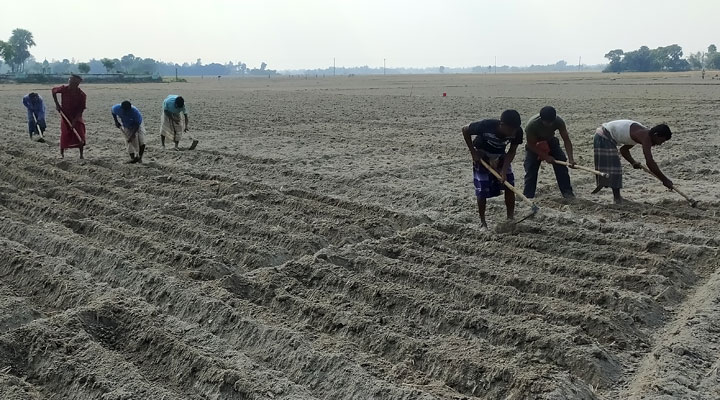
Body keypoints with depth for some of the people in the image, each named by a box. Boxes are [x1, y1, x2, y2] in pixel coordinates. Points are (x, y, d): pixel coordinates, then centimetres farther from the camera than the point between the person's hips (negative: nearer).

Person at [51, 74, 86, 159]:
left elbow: (81, 109, -14)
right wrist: (57, 104, 3)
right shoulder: (64, 89, -10)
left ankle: (81, 155, 2)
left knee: (80, 137, -8)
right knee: (64, 135, -1)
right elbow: (53, 90, 11)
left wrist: (75, 120, -22)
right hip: (65, 116, 1)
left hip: (76, 117, -1)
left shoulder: (82, 95, -15)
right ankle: (61, 153, 14)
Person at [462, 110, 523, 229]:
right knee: (482, 191, -7)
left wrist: (504, 170, -24)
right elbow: (465, 130, -20)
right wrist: (473, 152, -18)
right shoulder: (486, 125, -36)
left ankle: (511, 218, 6)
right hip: (482, 157, -3)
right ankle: (482, 222, 9)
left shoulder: (517, 132, -26)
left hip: (500, 157, 4)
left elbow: (512, 151, -13)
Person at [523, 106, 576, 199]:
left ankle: (567, 192, 0)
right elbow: (531, 145, -26)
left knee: (561, 164, -10)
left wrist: (570, 158, -38)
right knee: (531, 170, -8)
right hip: (534, 146, -2)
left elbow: (566, 140, -27)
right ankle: (528, 197, 2)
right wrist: (546, 156, -29)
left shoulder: (558, 121, -29)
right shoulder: (531, 125, -37)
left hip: (550, 142, 2)